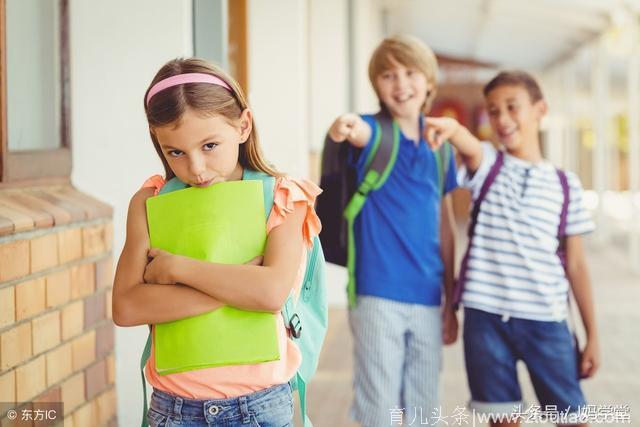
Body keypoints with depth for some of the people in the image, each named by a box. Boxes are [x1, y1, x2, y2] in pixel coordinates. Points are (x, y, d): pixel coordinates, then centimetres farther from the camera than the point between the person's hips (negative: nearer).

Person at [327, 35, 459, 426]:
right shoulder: (375, 132, -4)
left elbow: (444, 229, 13)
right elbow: (360, 132, -31)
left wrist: (450, 302, 13)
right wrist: (345, 126, -55)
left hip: (427, 299, 5)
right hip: (378, 295, -4)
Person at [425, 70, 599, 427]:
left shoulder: (565, 184, 7)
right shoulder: (488, 164, 5)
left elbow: (576, 264, 9)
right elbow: (470, 148, -21)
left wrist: (593, 335, 8)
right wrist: (453, 128, -46)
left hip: (545, 318, 1)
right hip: (486, 315, 0)